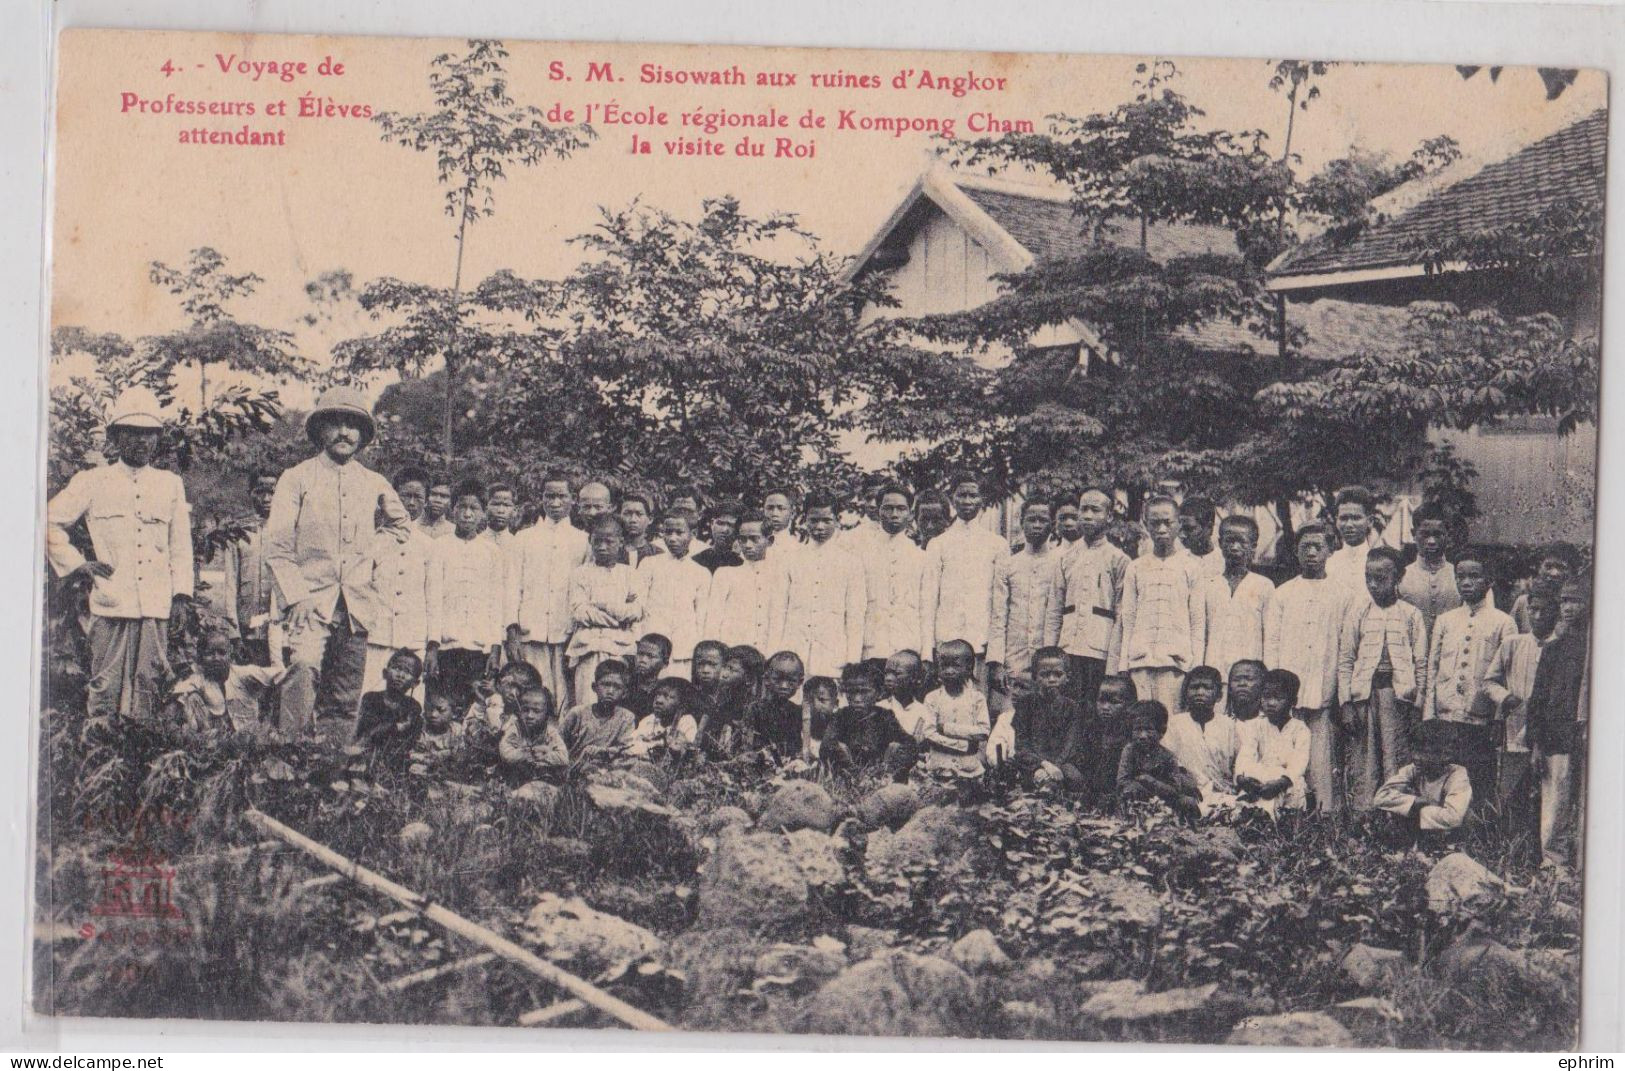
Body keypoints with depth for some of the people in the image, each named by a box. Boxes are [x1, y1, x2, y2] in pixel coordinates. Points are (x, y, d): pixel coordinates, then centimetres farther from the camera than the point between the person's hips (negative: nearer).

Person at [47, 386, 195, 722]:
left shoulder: (170, 485, 15)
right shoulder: (93, 482, 7)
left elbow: (181, 544, 16)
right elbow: (48, 522, 10)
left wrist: (181, 592, 8)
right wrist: (77, 564, 4)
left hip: (156, 606, 2)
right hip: (111, 603, -2)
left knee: (149, 684, 2)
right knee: (106, 685, -3)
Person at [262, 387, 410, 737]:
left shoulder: (374, 485, 13)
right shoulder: (296, 479, 4)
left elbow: (400, 524, 30)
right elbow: (277, 548, -2)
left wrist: (373, 551, 11)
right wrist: (296, 597, -14)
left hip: (356, 606, 4)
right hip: (310, 601, -4)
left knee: (344, 704, 4)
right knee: (305, 665, -30)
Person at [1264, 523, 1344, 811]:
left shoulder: (1341, 596, 10)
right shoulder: (1282, 594, 14)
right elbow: (1271, 643, 10)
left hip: (1326, 692, -1)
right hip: (1287, 692, 1)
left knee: (1323, 762, -5)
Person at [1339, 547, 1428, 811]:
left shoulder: (1410, 614, 9)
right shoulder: (1357, 609, 10)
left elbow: (1421, 663, 9)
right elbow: (1345, 658, 7)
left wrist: (1417, 705, 2)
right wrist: (1346, 703, -1)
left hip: (1398, 692, 0)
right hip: (1363, 691, 1)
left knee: (1395, 764, -3)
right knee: (1362, 763, -2)